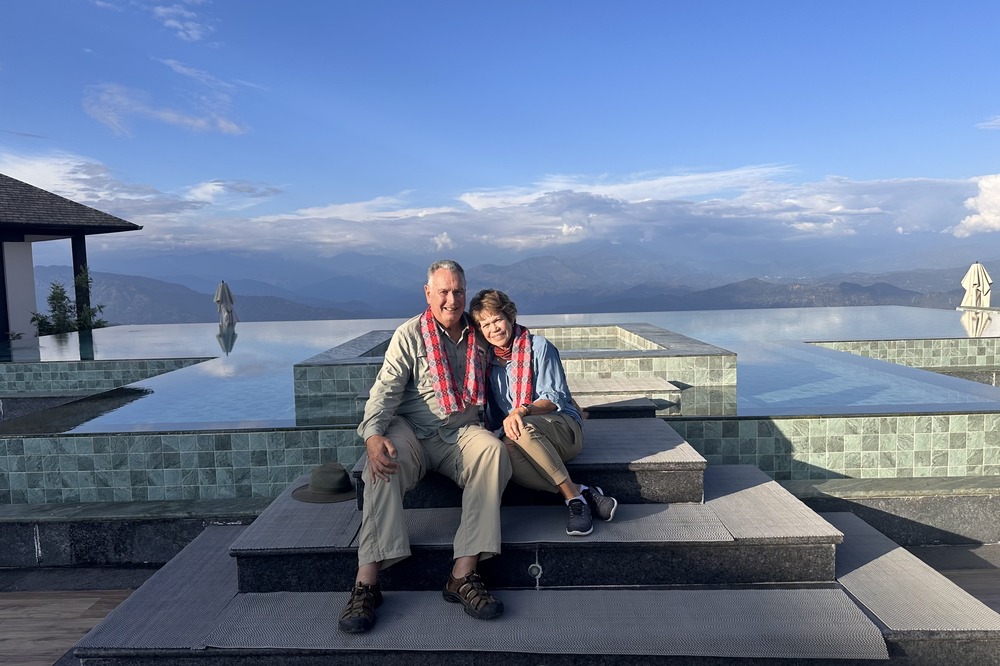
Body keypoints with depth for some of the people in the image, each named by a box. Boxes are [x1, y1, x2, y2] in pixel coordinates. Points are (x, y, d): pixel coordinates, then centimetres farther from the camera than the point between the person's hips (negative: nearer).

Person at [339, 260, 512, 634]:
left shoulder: (478, 336, 13)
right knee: (384, 465, -34)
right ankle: (366, 583, -34)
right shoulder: (410, 335, 1)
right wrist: (373, 434, -27)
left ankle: (463, 575, -34)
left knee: (493, 452, -30)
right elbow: (386, 389, -9)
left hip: (461, 432, 2)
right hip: (412, 430, -2)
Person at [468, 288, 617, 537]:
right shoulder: (486, 357, 13)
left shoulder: (538, 346, -1)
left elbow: (555, 398, -8)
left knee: (523, 430, -39)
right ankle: (583, 493, -30)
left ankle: (575, 499, -29)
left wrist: (523, 411, -27)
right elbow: (490, 414, 15)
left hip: (564, 427, -3)